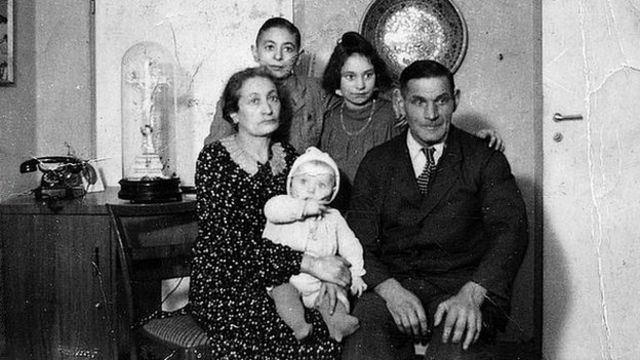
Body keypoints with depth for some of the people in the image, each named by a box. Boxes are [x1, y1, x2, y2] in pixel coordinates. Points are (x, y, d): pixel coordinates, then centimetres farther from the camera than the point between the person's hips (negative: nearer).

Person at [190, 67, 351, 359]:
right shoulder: (214, 158, -6)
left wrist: (325, 271, -11)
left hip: (278, 281, 4)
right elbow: (230, 239, -15)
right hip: (223, 285, -4)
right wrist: (308, 263, -20)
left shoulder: (288, 155, 10)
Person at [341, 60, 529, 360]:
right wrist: (391, 290, -16)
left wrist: (470, 294, -23)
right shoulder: (377, 163, 12)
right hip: (392, 284, 1)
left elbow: (511, 229, -6)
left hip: (465, 287, -1)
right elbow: (358, 243, 4)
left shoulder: (485, 160, 8)